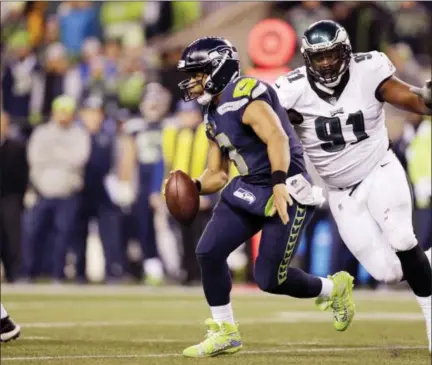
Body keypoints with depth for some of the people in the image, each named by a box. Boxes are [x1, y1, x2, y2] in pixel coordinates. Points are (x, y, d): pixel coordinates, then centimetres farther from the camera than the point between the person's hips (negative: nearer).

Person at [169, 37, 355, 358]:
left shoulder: (244, 96, -17)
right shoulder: (213, 116, 14)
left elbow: (277, 138, -30)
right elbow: (216, 174, 18)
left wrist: (279, 184, -41)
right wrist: (192, 187, -2)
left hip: (286, 192, -9)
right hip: (248, 188, 9)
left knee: (270, 279, -8)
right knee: (209, 252, -5)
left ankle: (334, 289, 20)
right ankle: (225, 333, 7)